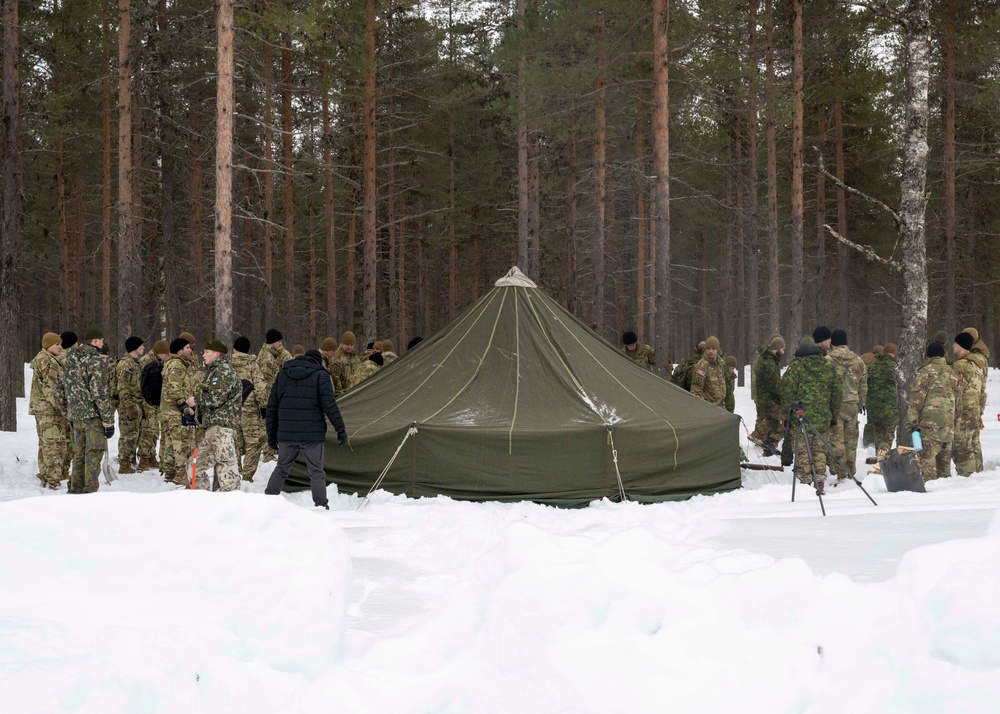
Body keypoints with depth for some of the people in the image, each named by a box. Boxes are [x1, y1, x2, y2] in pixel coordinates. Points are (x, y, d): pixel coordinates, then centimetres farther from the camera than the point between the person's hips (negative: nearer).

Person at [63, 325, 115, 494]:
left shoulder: (70, 359, 11)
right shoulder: (94, 361, -14)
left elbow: (66, 385, 17)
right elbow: (99, 393, -17)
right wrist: (109, 420, -14)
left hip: (75, 413, 8)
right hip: (93, 414, -8)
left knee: (79, 453, 15)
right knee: (94, 453, -3)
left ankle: (76, 488, 20)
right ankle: (90, 489, -5)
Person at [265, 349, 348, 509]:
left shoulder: (283, 374, 12)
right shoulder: (320, 375, -2)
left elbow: (272, 406, 13)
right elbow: (329, 404, -10)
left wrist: (271, 434, 18)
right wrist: (340, 429, -7)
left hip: (286, 435, 4)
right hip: (312, 436, -4)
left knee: (281, 469, 17)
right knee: (316, 473, 3)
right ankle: (321, 505, 0)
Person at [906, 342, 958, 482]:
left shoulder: (925, 372, -6)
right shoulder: (952, 373, 14)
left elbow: (916, 399, -9)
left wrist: (911, 422, -4)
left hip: (930, 423, -7)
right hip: (949, 423, 7)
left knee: (927, 457, -8)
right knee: (944, 457, 14)